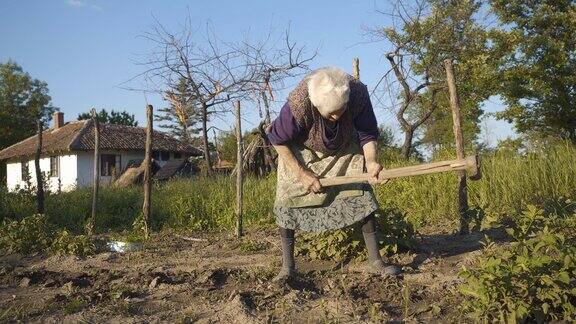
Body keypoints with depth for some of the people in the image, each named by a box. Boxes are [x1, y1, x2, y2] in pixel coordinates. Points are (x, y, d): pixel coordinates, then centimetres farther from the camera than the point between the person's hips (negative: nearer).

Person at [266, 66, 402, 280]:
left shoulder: (358, 95, -31)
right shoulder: (297, 105, -38)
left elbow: (368, 134, -16)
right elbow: (278, 140, -21)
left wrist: (371, 161, -36)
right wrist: (302, 174, -25)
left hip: (345, 152, 2)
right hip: (300, 155, -2)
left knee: (361, 194, -8)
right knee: (288, 201, -10)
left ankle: (375, 261, 1)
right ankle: (287, 267, 2)